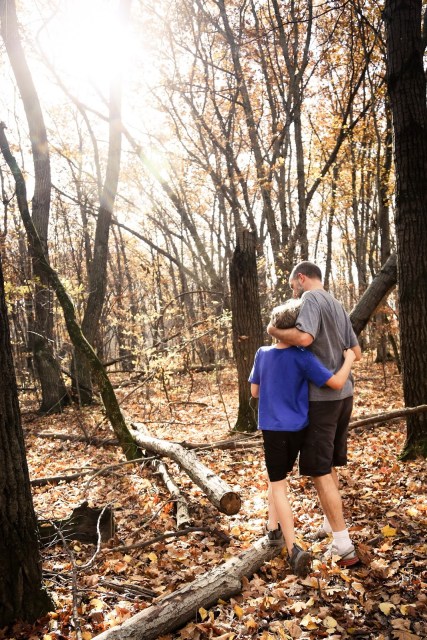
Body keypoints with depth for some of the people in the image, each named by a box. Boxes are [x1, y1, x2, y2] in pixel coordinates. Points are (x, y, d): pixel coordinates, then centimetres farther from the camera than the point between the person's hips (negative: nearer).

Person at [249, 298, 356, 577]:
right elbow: (337, 382, -15)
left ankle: (293, 548, -5)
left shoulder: (262, 354, -3)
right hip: (297, 428, 0)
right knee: (279, 478, 22)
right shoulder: (302, 357, -14)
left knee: (278, 485, 4)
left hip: (272, 427, 1)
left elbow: (255, 391, 6)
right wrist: (350, 358, 1)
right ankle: (274, 527, 28)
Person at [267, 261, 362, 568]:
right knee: (329, 464, 21)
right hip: (344, 394, 9)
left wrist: (274, 331, -13)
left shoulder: (311, 298, -12)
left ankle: (344, 547, 2)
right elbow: (356, 352, 15)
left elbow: (304, 337, -30)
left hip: (322, 396, -9)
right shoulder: (338, 306, 13)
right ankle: (331, 525, 36)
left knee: (319, 470, -2)